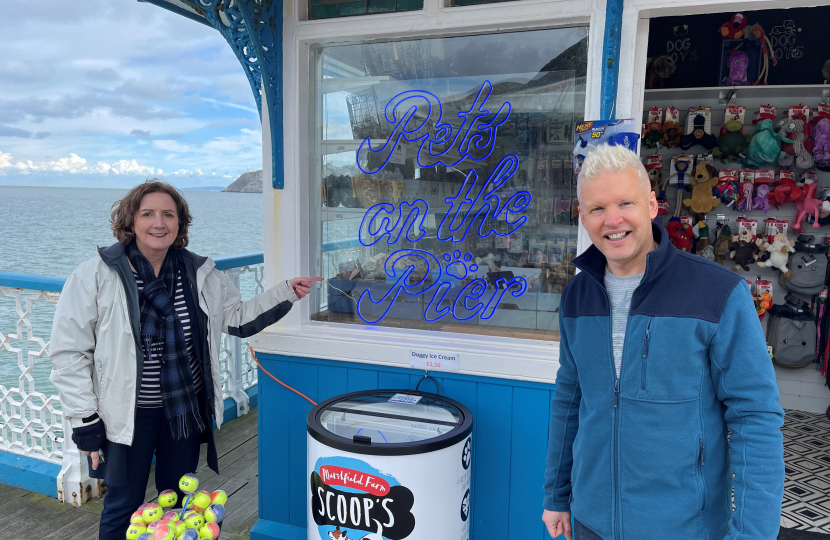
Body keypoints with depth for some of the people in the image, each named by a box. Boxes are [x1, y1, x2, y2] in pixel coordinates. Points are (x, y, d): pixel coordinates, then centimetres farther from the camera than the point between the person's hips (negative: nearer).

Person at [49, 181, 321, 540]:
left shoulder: (200, 274, -1)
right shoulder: (96, 276, -12)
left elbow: (238, 318, 7)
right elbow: (68, 352, -9)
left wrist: (285, 293, -4)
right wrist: (84, 421, -9)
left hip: (187, 408, 3)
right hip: (128, 413, -3)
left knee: (177, 502, 20)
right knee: (123, 508, 12)